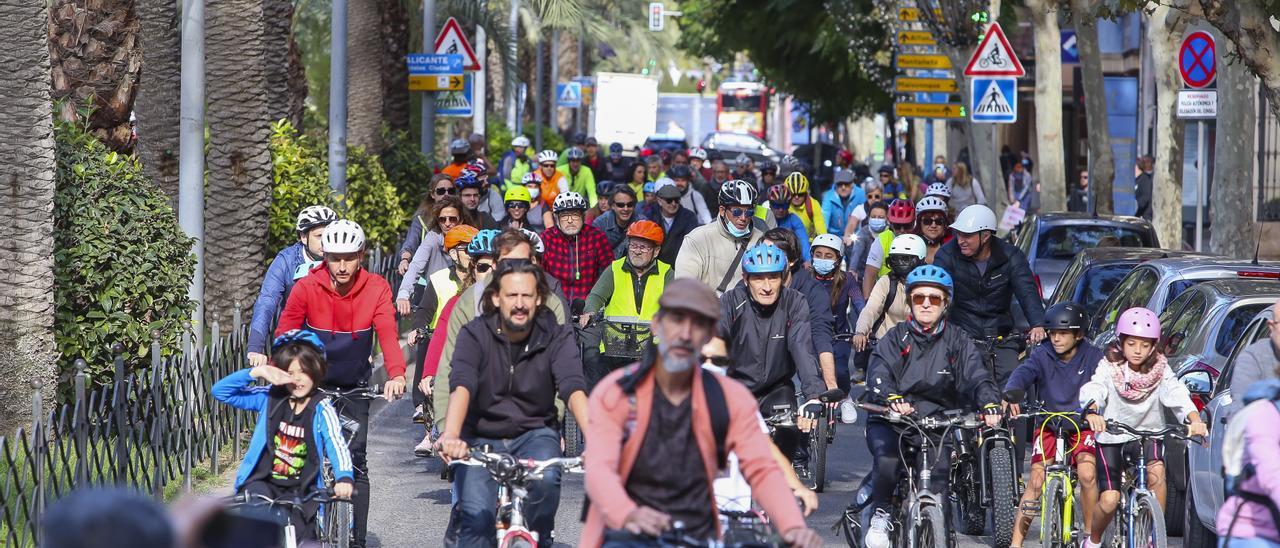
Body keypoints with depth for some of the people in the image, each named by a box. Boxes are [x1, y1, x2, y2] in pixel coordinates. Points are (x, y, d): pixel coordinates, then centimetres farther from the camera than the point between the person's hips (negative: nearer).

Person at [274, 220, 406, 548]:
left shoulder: (376, 288, -13)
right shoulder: (307, 287, -15)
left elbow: (388, 333, -24)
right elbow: (285, 334, -16)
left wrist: (396, 374, -41)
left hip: (355, 385, 0)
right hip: (314, 383, 0)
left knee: (355, 460, -4)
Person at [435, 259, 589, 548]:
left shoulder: (556, 337, -9)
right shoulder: (475, 335, -11)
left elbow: (574, 389, -24)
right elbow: (462, 386, -27)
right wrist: (451, 435, -47)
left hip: (535, 434, 0)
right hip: (482, 439, 0)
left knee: (545, 479, -32)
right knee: (477, 517, -20)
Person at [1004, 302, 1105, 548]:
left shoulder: (1092, 357, -9)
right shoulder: (1042, 355, -9)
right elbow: (1023, 373, -27)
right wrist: (1010, 396, -49)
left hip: (1082, 426, -1)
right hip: (1048, 424, 1)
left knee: (1087, 475, -22)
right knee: (1036, 481, -10)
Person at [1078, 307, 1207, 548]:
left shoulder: (1160, 370, -6)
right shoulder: (1109, 368, -10)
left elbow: (1177, 394, -22)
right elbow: (1092, 390, -28)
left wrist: (1194, 419, -42)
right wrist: (1092, 412, -51)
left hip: (1148, 435, 1)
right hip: (1112, 438, -1)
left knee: (1156, 470, -31)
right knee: (1109, 501, -14)